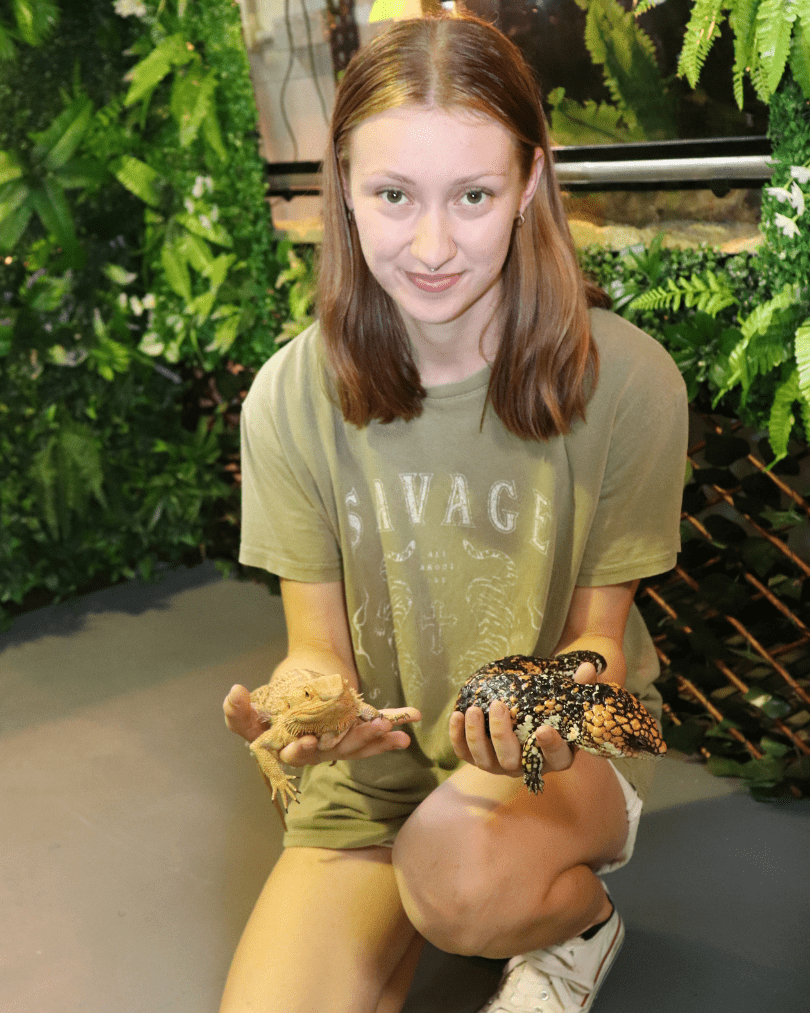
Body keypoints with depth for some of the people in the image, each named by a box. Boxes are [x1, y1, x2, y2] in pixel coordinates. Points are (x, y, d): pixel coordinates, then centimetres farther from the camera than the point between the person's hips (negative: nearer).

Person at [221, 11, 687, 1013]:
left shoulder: (626, 379, -16)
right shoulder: (292, 396, -11)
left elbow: (598, 629, -6)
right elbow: (319, 644, -5)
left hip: (565, 743, -1)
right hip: (374, 759, 2)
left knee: (464, 863, -34)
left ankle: (580, 923, 2)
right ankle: (398, 928, 15)